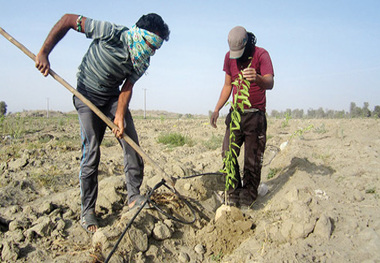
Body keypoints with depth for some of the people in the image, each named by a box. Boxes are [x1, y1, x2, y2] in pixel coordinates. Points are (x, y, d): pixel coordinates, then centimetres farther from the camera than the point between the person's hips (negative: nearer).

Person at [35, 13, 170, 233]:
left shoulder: (143, 61, -10)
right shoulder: (111, 33, -28)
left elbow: (127, 88, -8)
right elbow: (68, 20, -22)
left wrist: (120, 116, -23)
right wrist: (44, 53, -26)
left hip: (113, 98, 5)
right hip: (87, 98, -5)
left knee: (131, 142, -8)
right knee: (91, 152, -8)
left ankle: (134, 196, 4)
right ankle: (87, 211, 4)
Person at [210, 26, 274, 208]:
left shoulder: (261, 54, -11)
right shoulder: (229, 56, 5)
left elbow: (270, 83, -26)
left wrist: (257, 78, -49)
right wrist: (217, 109, 6)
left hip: (255, 115, -4)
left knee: (252, 160, -3)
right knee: (228, 154, -1)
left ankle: (247, 200, 8)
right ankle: (234, 193, 13)